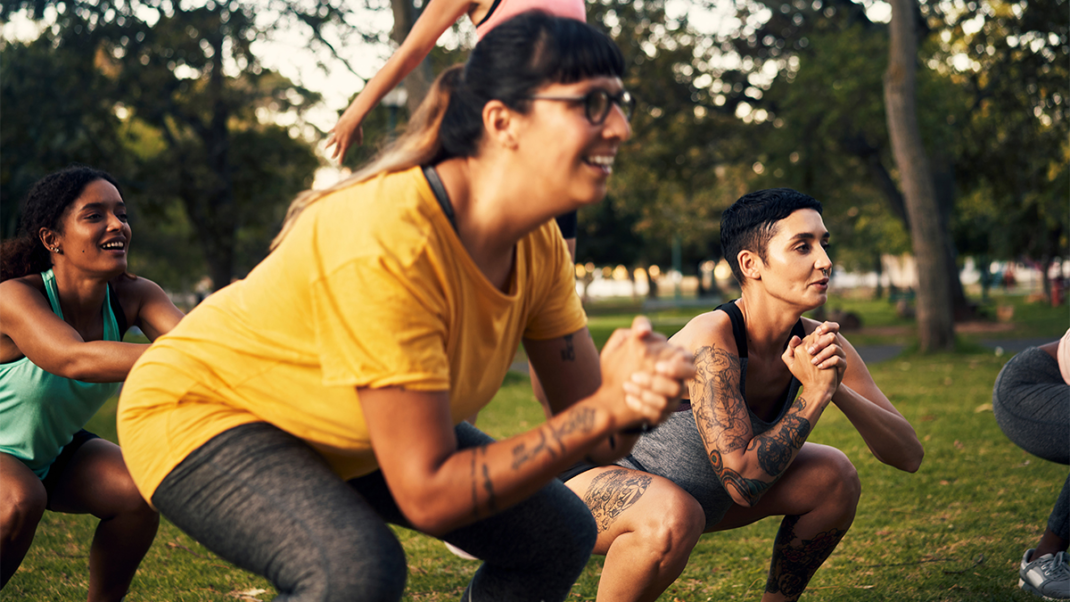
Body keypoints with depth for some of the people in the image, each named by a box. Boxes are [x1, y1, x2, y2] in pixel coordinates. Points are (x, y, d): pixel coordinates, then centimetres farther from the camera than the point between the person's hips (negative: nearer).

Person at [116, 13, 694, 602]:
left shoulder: (539, 245, -13)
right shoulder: (388, 245, -37)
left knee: (559, 534, 2)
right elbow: (428, 496, -34)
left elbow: (596, 441, -10)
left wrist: (632, 393, -33)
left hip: (341, 434, 8)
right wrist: (603, 408, -36)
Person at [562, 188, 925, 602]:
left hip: (694, 491, 7)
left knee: (835, 476, -4)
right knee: (673, 515, -39)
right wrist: (816, 392, -31)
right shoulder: (712, 339, -33)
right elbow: (744, 481, -36)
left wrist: (840, 390, -29)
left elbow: (909, 454, -12)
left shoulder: (816, 341, -12)